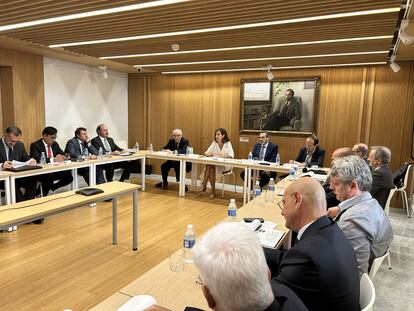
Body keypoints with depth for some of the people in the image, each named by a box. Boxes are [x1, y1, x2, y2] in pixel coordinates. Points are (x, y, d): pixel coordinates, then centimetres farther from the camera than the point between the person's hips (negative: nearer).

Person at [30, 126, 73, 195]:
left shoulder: (55, 144, 11)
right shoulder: (35, 145, -8)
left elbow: (63, 154, 14)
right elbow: (37, 160, -24)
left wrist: (61, 157, -11)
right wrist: (53, 159, -30)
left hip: (54, 171, 6)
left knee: (69, 177, -16)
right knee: (48, 177, -36)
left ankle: (49, 188, 1)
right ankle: (43, 196, -10)